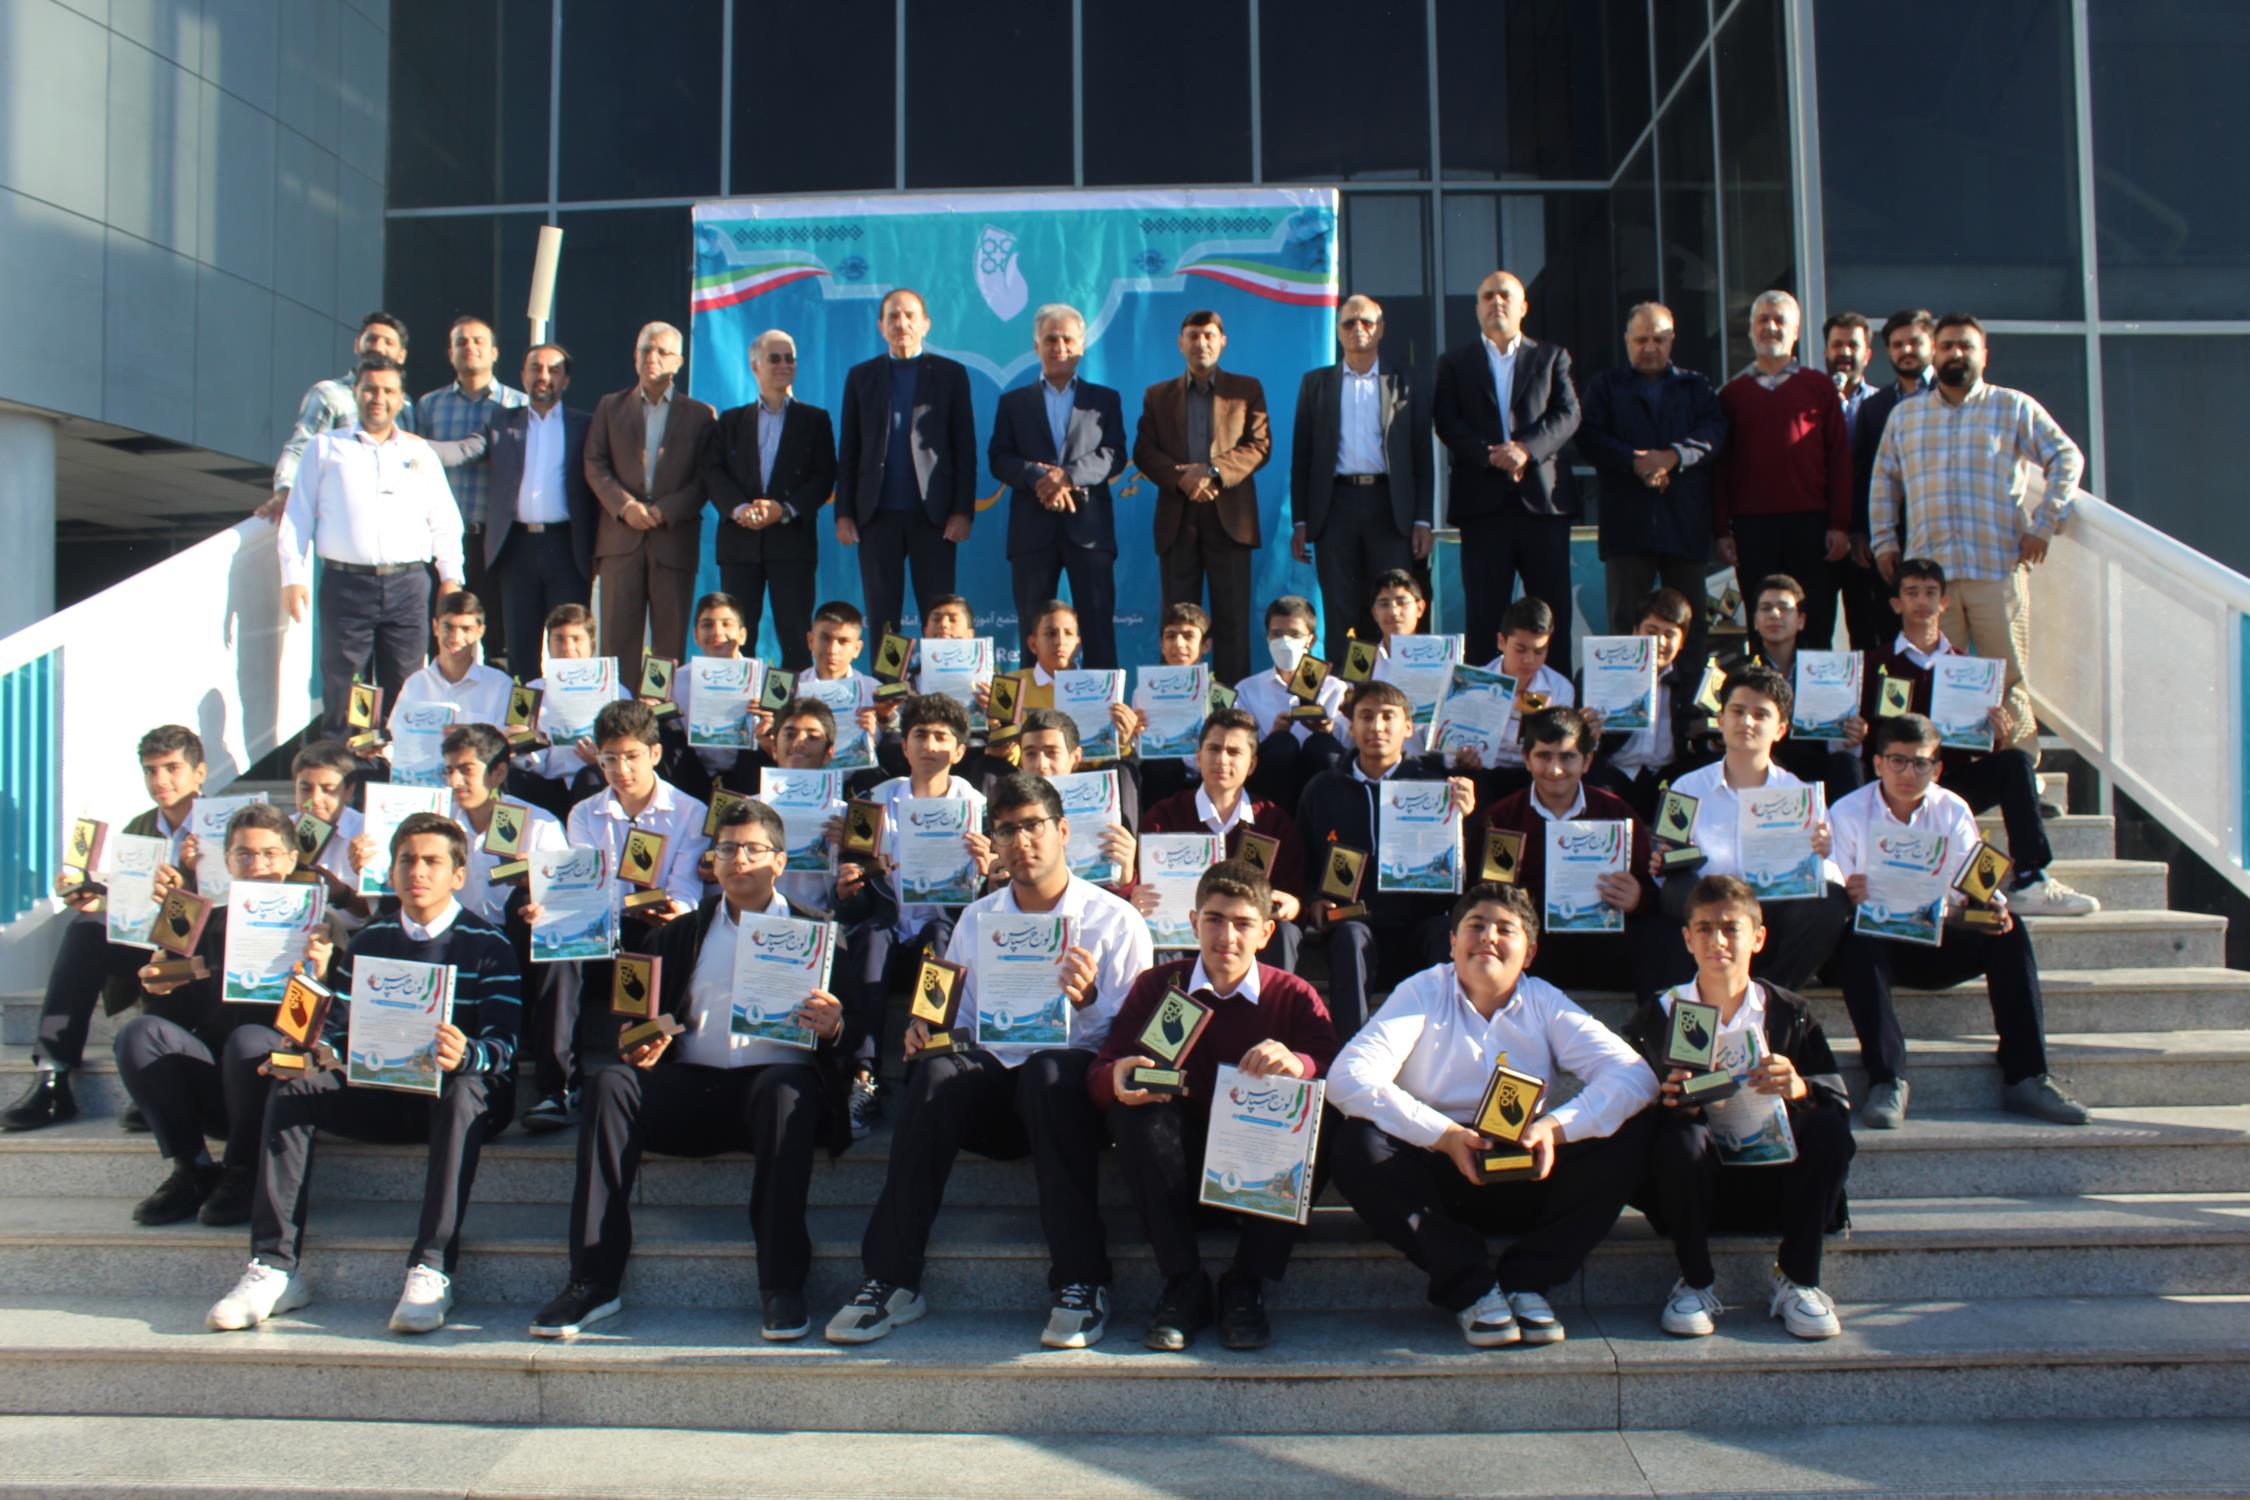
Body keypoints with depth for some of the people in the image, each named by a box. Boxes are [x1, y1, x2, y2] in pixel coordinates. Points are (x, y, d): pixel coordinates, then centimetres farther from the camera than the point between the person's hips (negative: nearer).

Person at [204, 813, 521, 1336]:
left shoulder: (488, 946, -1)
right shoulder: (369, 942, 13)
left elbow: (503, 1045, -13)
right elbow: (338, 1029, 7)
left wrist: (466, 1056, -37)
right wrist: (313, 1054, -18)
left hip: (454, 1092, -4)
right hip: (383, 1095, 4)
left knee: (465, 1091, -38)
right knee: (291, 1090, -18)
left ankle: (432, 1270, -38)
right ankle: (273, 1267, -21)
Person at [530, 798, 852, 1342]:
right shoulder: (683, 933, 24)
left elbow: (846, 1039, 8)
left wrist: (831, 1030, -16)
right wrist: (638, 1049, -6)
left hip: (776, 1077, -3)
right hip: (693, 1085, 3)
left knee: (785, 1088, -37)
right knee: (611, 1083, -25)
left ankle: (783, 1287, -33)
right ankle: (593, 1281, -25)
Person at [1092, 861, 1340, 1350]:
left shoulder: (1294, 996, 1)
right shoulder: (1157, 985, 3)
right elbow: (1100, 1074, -7)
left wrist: (1299, 1066, -37)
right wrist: (1118, 1078, -32)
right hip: (1182, 1169, 0)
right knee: (1135, 1110, -27)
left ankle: (1245, 1287, -15)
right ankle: (1183, 1285, -18)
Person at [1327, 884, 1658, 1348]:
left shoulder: (1545, 1004, 2)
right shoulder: (1423, 994, -4)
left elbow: (1634, 1075, -11)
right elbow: (1348, 1078, -20)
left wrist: (1555, 1127, -29)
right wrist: (1445, 1135, -30)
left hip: (1526, 1183, 2)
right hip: (1438, 1179, -2)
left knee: (1630, 1129, -18)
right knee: (1356, 1144, -30)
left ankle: (1525, 1281, -15)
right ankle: (1471, 1287, -21)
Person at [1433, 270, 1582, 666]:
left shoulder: (1552, 357, 16)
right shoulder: (1454, 363, 14)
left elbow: (1568, 415, 2)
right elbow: (1446, 422, 1)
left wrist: (1527, 448, -16)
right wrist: (1491, 455, -15)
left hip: (1542, 499, 1)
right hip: (1483, 501, 0)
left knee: (1553, 613, -1)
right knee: (1484, 614, -1)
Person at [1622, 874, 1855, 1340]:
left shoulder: (1789, 1013, 4)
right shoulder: (1658, 1015, 0)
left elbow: (1840, 1098, -6)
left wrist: (1801, 1088, -29)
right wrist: (1664, 1101, -29)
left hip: (1772, 1182, 2)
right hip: (1697, 1183, -1)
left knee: (1828, 1128, -25)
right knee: (1680, 1139, -33)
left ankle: (1797, 1279, -7)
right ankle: (1697, 1283, -10)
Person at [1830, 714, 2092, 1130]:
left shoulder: (1952, 812, 7)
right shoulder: (1847, 814, -3)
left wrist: (1992, 908, -27)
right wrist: (1847, 896, -36)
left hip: (1935, 945, 3)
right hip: (1875, 943, -3)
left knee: (2009, 930, -22)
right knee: (1857, 940, -38)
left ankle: (2025, 1079, -22)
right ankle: (1887, 1081, -38)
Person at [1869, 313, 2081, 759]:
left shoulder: (2014, 408, 9)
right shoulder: (1905, 415, 17)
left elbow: (2067, 458, 9)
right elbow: (1883, 480, 21)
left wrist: (2043, 525, 0)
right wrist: (1883, 539, 10)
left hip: (1998, 566, -2)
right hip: (1927, 570, 2)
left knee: (2008, 675, -3)